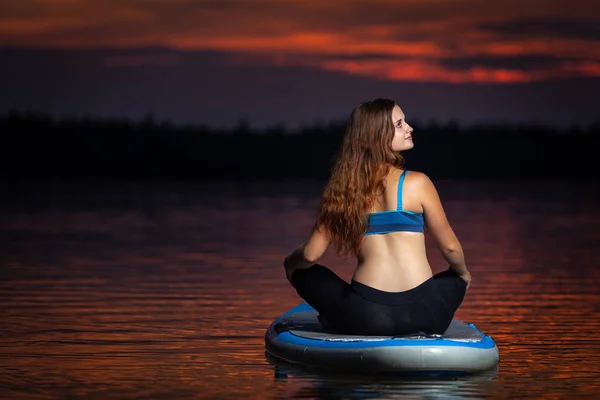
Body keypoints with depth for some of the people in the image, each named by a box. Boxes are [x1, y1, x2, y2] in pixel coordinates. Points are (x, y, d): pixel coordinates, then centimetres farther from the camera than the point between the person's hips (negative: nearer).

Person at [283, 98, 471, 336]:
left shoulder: (341, 190, 4)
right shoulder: (417, 183, -4)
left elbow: (310, 255, 5)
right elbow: (449, 247, 4)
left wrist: (289, 262, 29)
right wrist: (463, 273, 27)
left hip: (365, 318, 2)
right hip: (422, 314, -1)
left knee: (302, 272, 25)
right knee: (456, 278, 33)